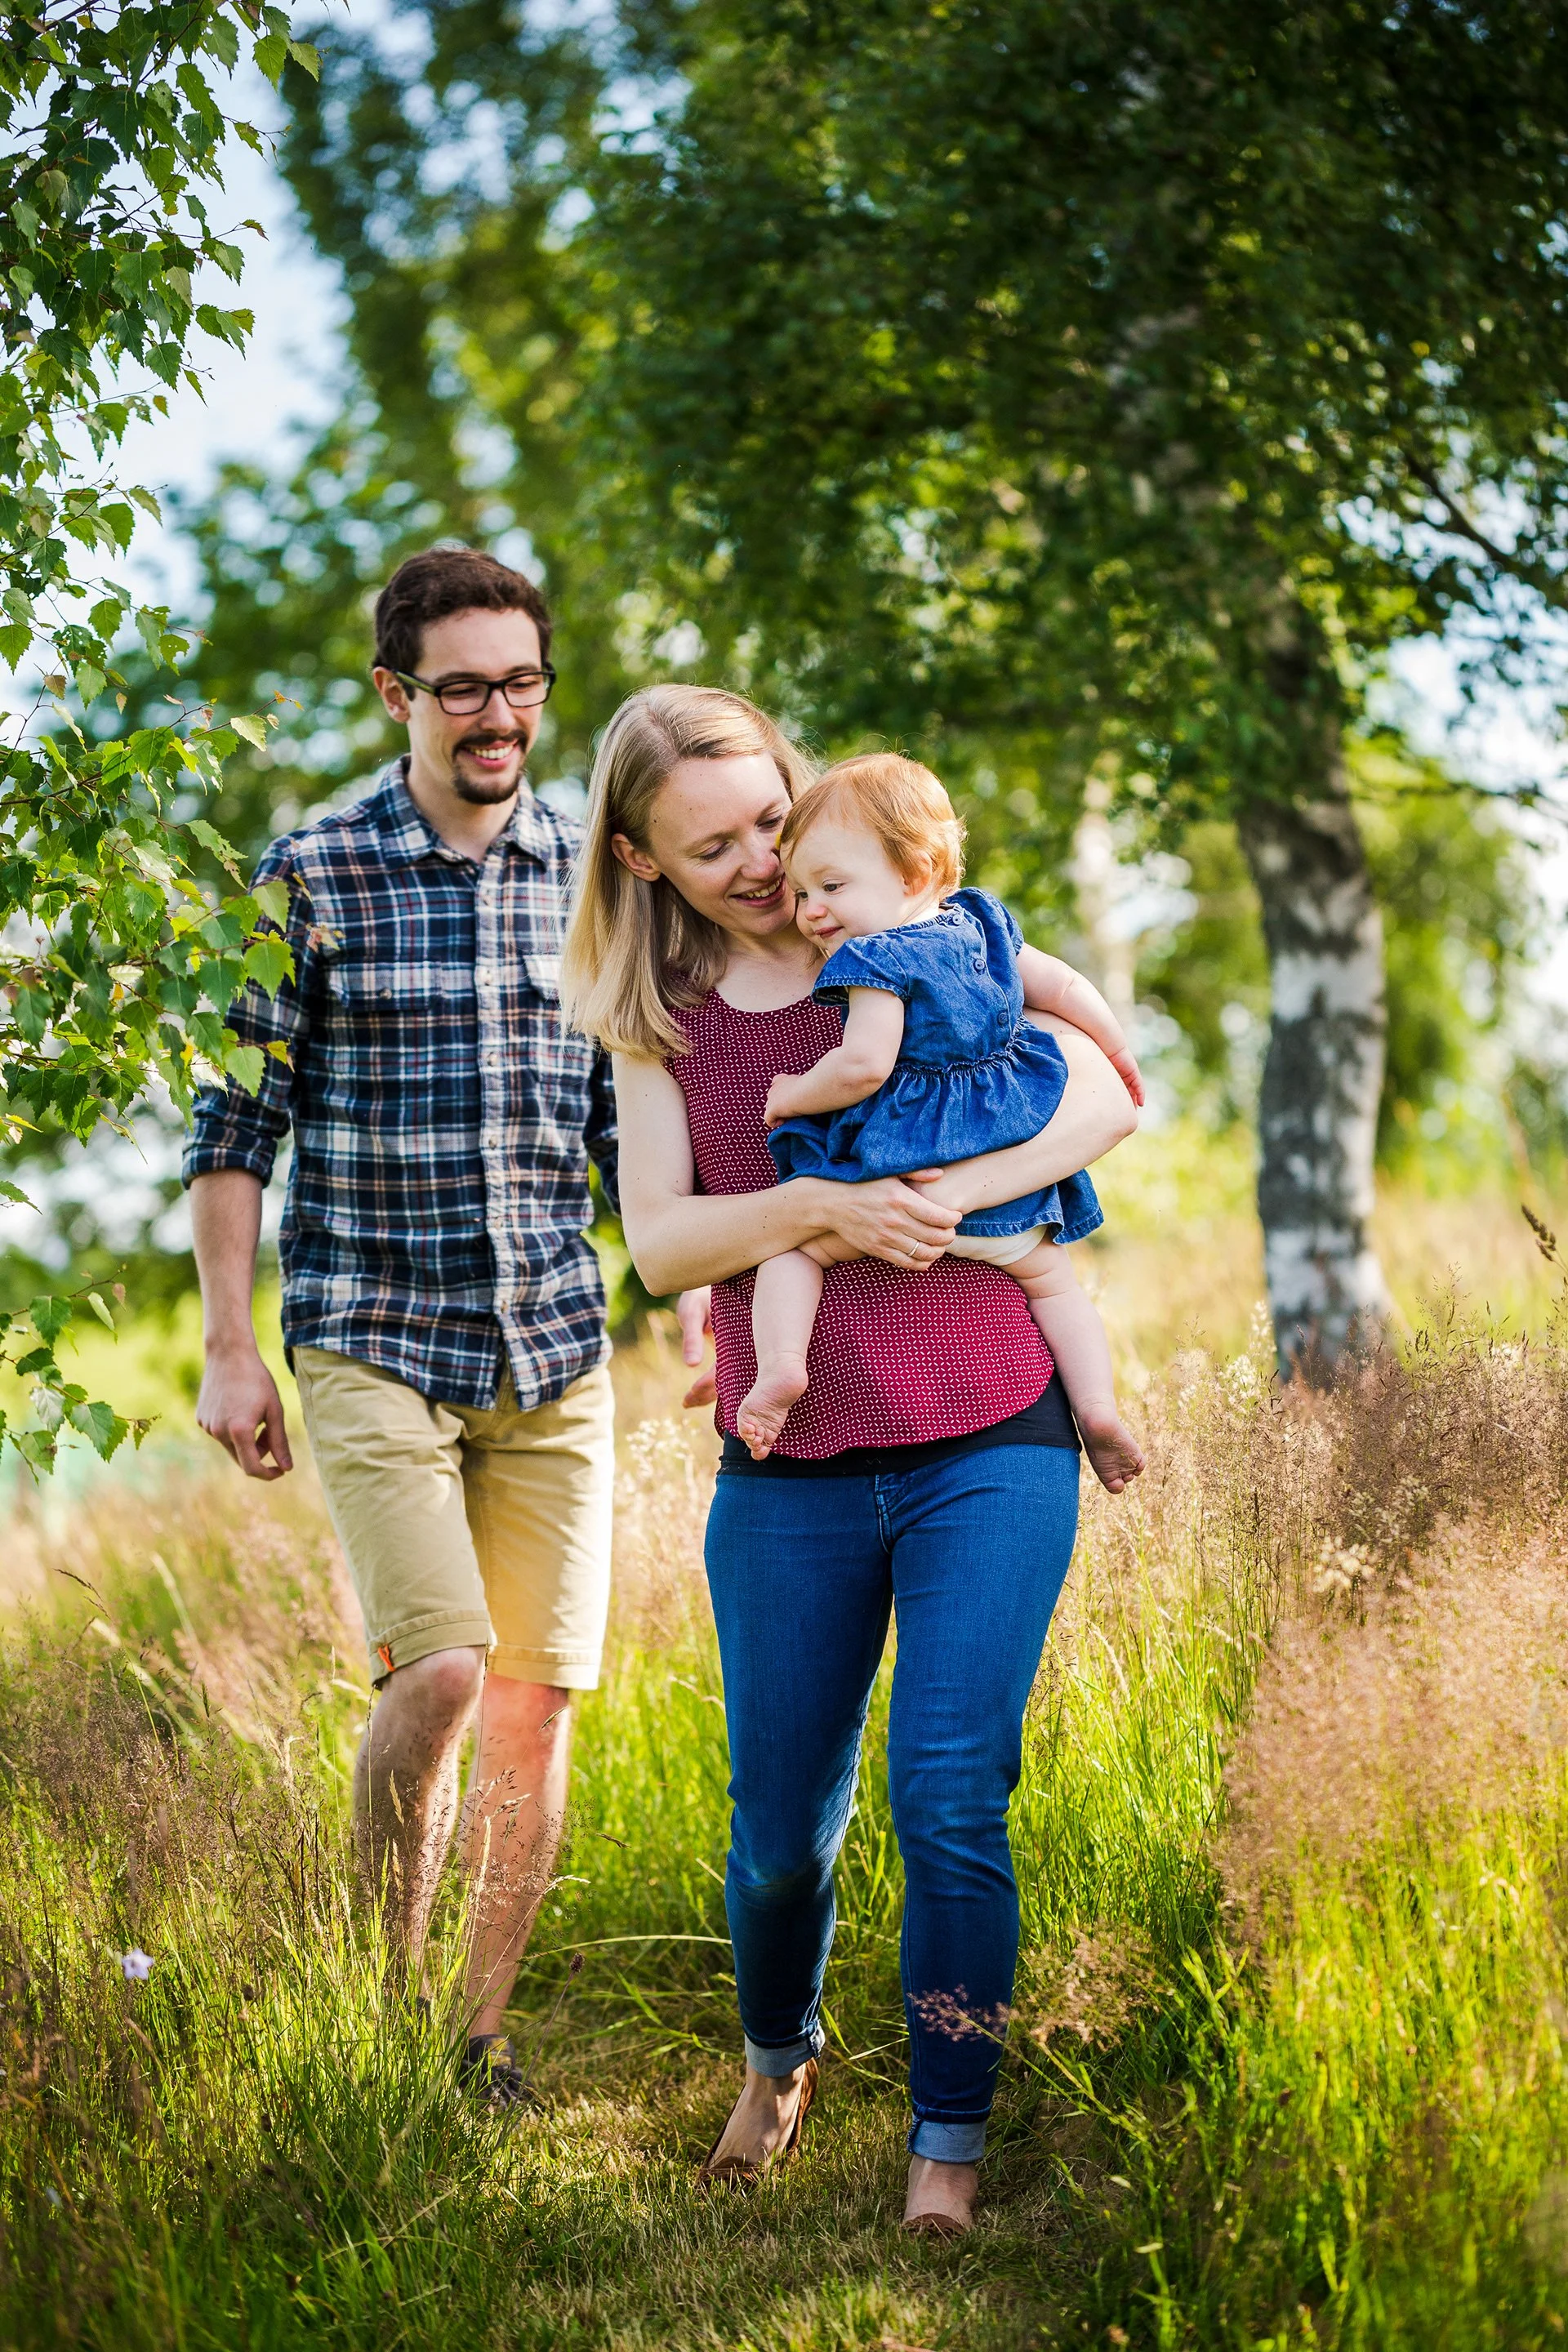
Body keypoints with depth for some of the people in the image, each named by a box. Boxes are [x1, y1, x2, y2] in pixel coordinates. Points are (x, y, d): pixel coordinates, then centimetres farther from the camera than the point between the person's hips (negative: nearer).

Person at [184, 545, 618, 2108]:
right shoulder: (312, 878, -3)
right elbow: (236, 1123, 0)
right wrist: (228, 1350, -4)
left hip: (553, 1346, 4)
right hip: (372, 1338, -3)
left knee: (539, 1697, 3)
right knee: (439, 1669, -17)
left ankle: (479, 2038, 18)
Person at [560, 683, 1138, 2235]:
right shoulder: (657, 1025, 6)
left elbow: (1105, 1096, -4)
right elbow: (657, 1244, -4)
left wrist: (940, 1198, -17)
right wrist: (817, 1207, -21)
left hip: (987, 1447, -2)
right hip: (790, 1474, 2)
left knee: (950, 1802, -9)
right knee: (781, 1824, 9)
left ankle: (949, 2139, 6)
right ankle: (777, 2058, 38)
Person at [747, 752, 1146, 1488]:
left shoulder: (876, 960, -14)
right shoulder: (982, 925, 9)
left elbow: (862, 1068, -23)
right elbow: (1065, 986, 17)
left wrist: (795, 1095, -5)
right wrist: (1117, 1052, 33)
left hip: (900, 1169, -7)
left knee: (792, 1239, 6)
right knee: (1051, 1280, 24)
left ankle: (780, 1367, -14)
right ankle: (1098, 1407, 10)